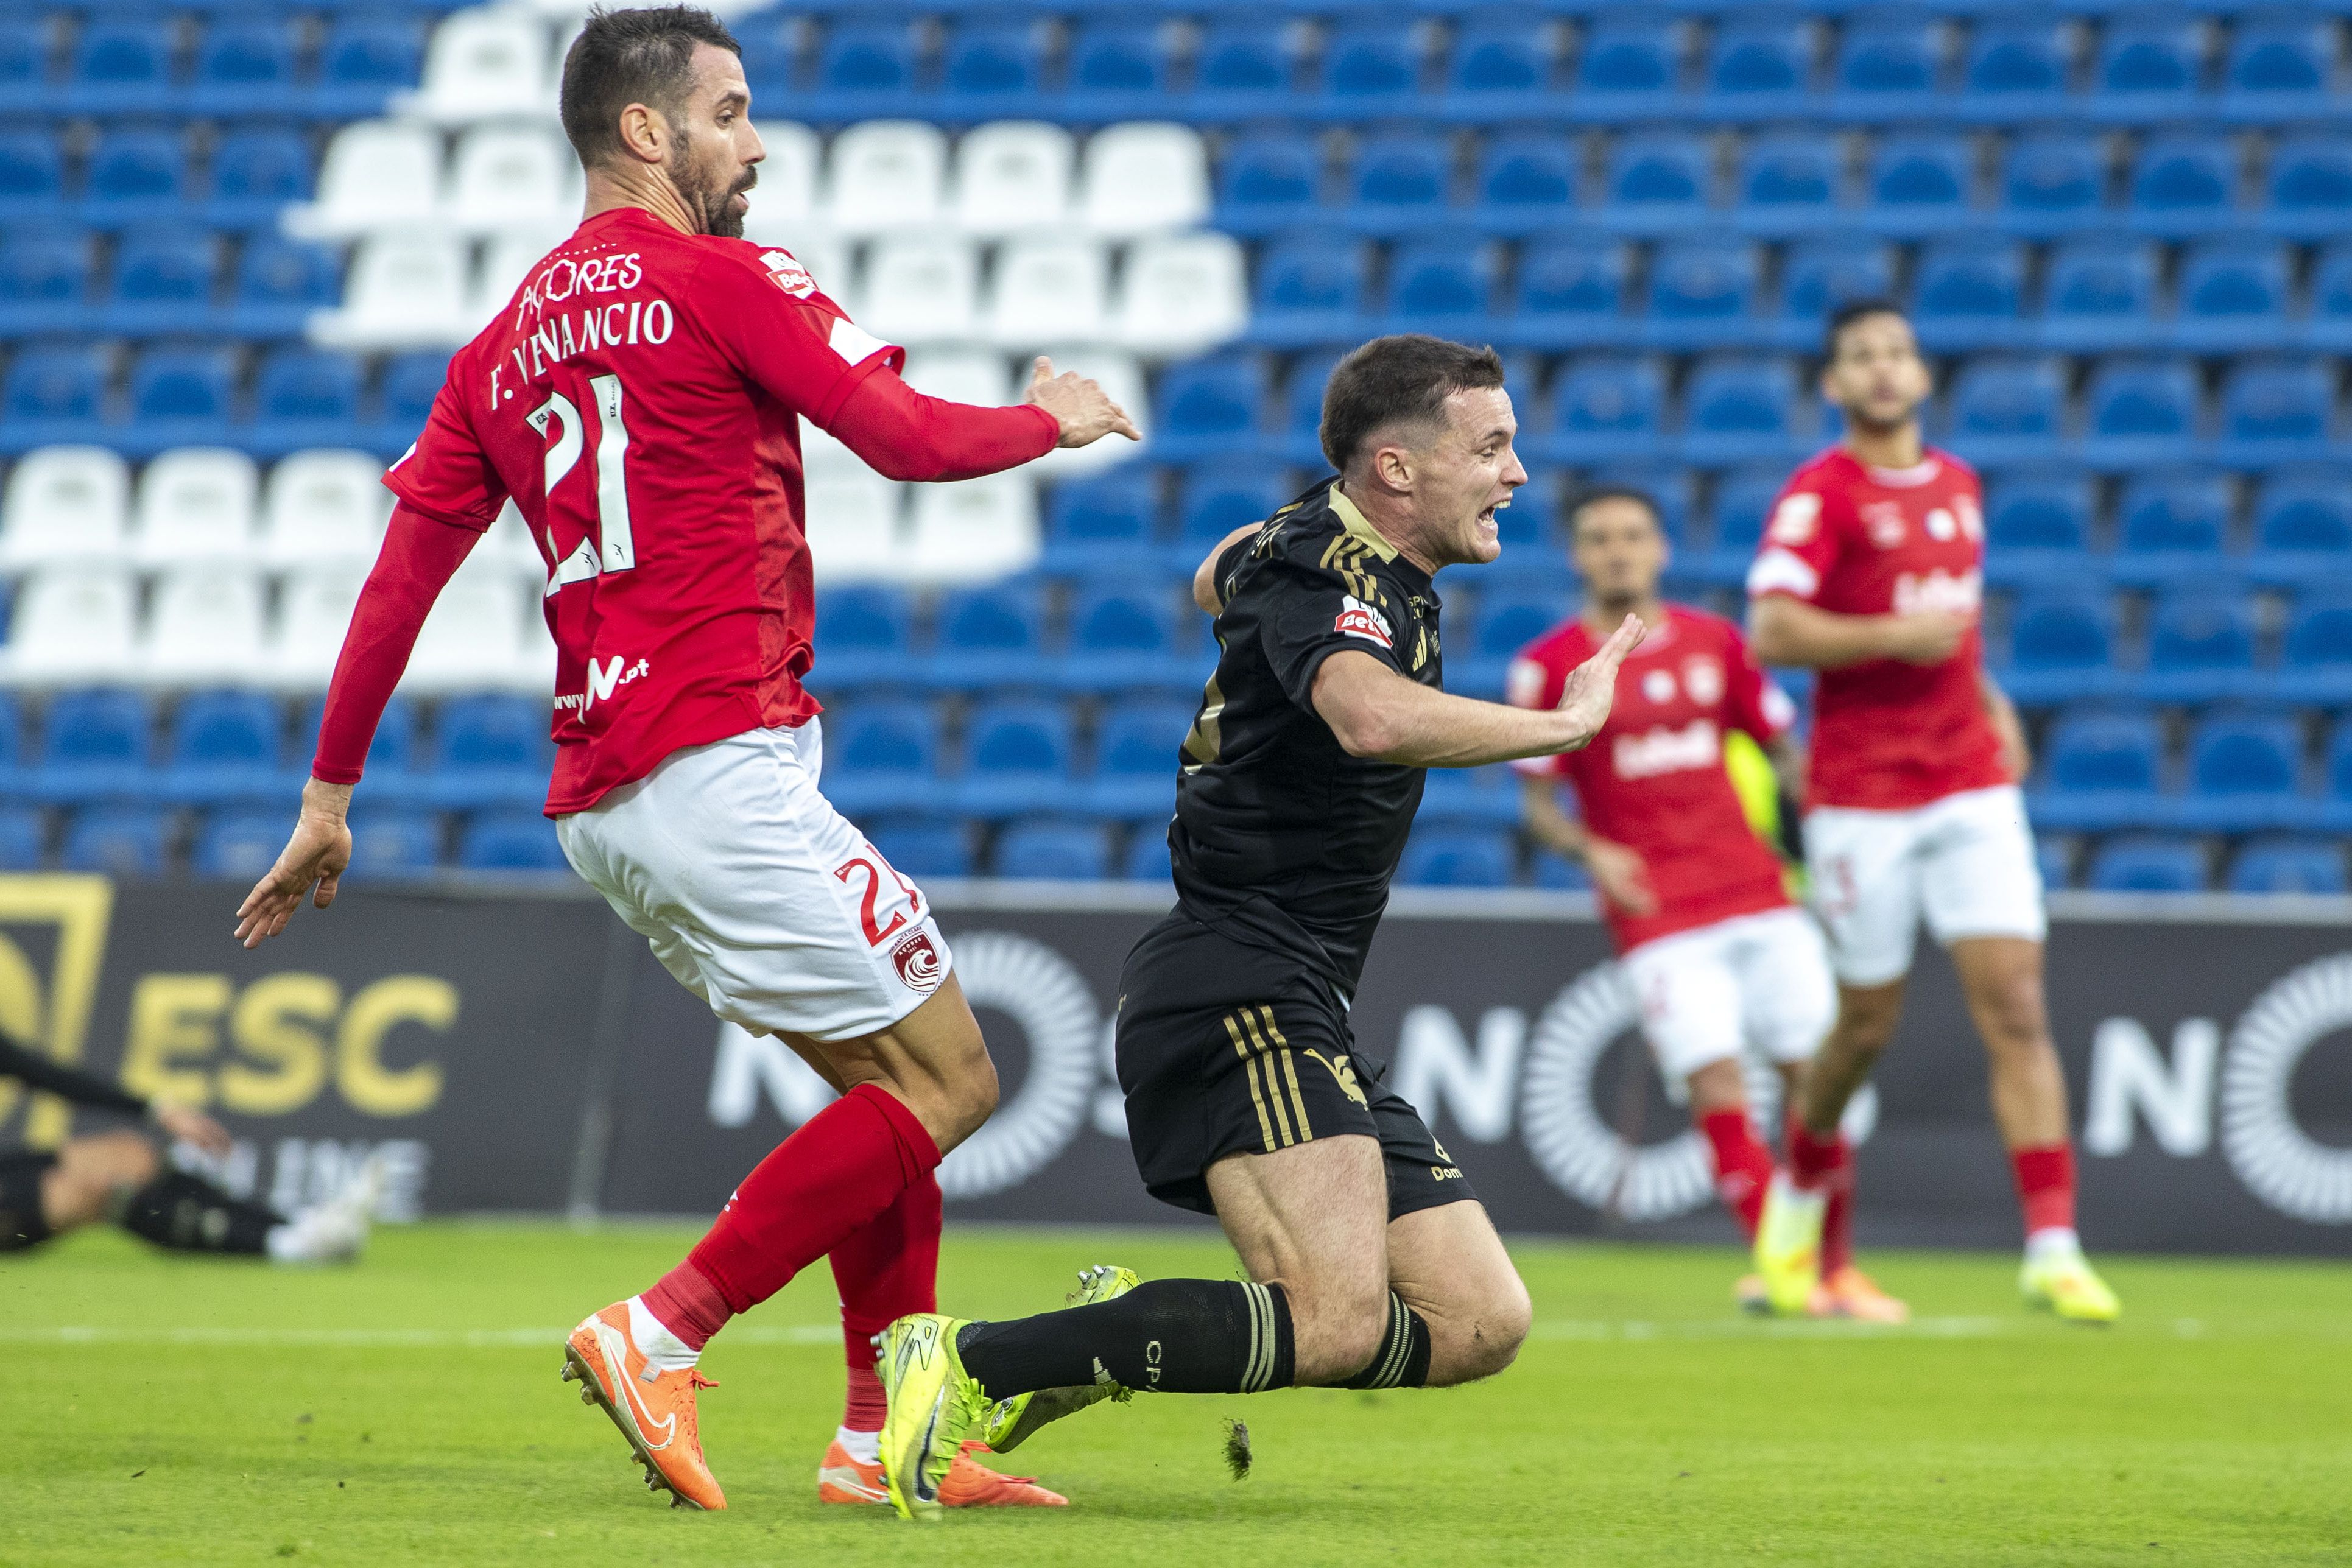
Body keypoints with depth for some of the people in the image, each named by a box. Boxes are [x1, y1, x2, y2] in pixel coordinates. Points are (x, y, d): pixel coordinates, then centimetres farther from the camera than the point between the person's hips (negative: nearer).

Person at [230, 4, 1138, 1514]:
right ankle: (658, 1338, -10)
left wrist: (329, 798, 21)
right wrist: (1052, 420, 10)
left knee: (884, 1078, 17)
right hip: (719, 762, -9)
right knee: (946, 1081, -4)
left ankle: (887, 1433, 13)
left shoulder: (506, 344, 18)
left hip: (599, 802, 9)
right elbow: (913, 438, -10)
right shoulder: (724, 281, -4)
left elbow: (399, 579, 16)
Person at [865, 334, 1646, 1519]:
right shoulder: (1330, 573, -13)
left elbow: (1217, 580, 41)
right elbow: (1373, 714, -36)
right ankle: (971, 1366, -19)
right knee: (1340, 1323, -26)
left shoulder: (1301, 544, 17)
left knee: (1479, 1323, 2)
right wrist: (1564, 724, -25)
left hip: (1297, 1013, 10)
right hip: (1235, 989, -10)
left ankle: (1119, 1350, 7)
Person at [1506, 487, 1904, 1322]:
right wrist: (1589, 849, -19)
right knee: (1716, 1085, -15)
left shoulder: (1713, 640, 9)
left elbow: (1783, 750, 16)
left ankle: (1836, 1269, 12)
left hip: (1761, 896, 3)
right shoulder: (1549, 664, -1)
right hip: (1657, 911, -3)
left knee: (1811, 1073, 1)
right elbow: (1536, 802, 1)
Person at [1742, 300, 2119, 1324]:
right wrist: (1897, 636, -20)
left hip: (1972, 789, 5)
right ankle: (1800, 1187, 34)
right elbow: (1770, 631, -18)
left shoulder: (1956, 483, 14)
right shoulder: (1820, 494, -7)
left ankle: (2053, 1249, -11)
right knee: (1867, 1025, 5)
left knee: (2017, 1010, -7)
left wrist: (1988, 697, 15)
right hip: (1862, 801, -5)